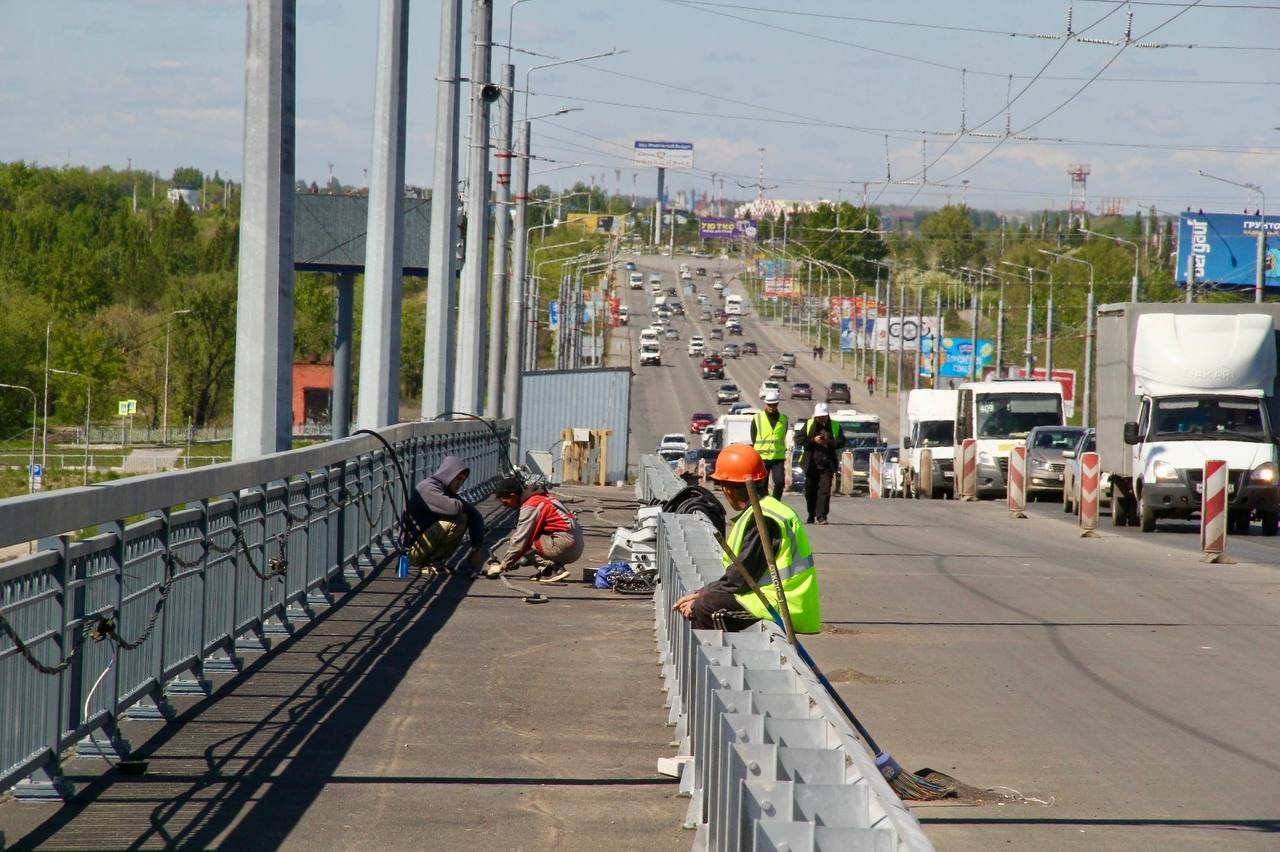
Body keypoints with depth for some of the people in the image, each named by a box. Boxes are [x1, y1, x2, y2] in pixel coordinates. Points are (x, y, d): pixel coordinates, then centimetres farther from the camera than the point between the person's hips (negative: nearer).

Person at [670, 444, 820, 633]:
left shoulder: (761, 520, -17)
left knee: (706, 608, -17)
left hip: (782, 606, -10)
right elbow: (737, 574, 16)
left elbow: (740, 579, -18)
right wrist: (701, 594, 8)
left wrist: (700, 598, -7)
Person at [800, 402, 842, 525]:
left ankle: (821, 516, -11)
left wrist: (829, 442, -15)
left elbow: (841, 442, 1)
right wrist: (813, 440, -13)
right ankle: (811, 515, 22)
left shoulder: (835, 426, 6)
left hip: (827, 464, -1)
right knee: (810, 490, 8)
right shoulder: (809, 424, 6)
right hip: (811, 463, 1)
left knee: (825, 490, -10)